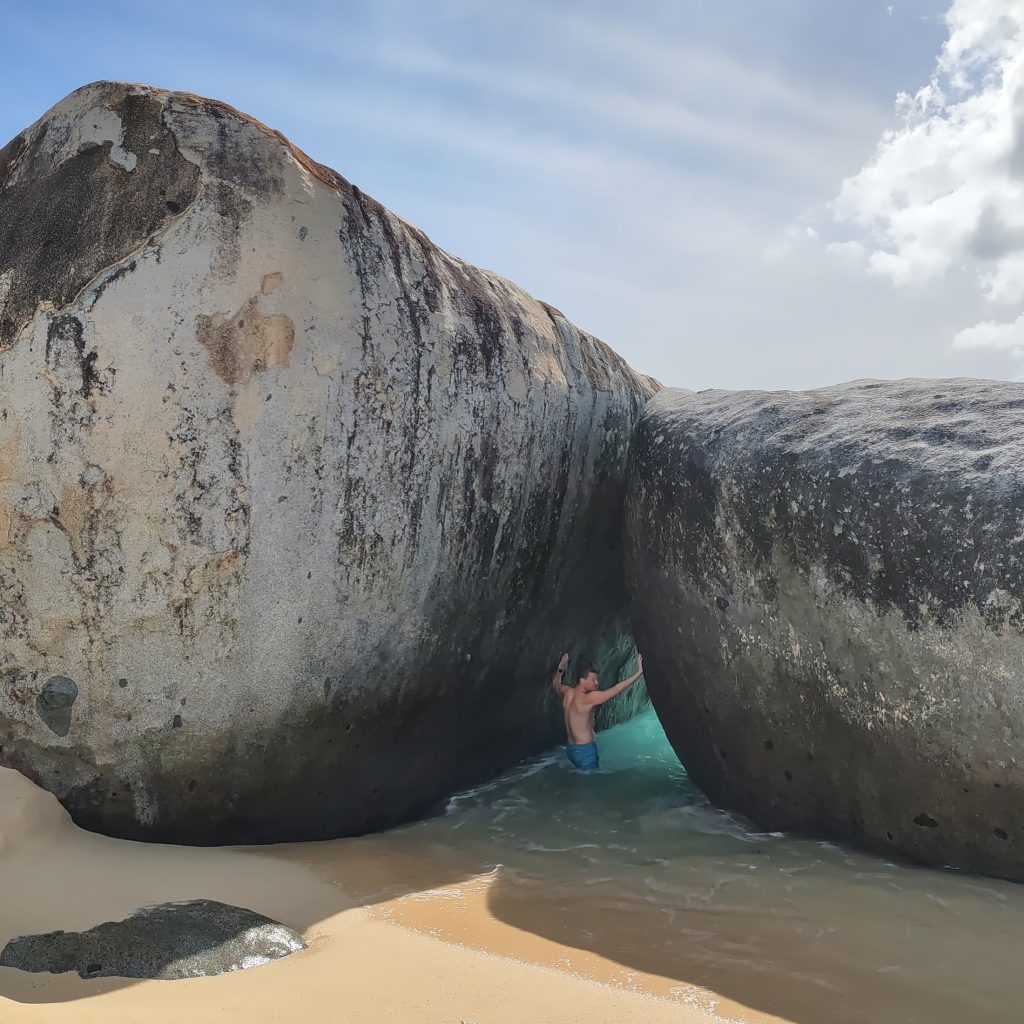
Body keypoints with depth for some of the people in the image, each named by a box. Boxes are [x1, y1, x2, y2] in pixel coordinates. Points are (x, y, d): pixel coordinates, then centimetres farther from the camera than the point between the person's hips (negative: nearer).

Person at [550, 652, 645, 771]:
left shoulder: (568, 693, -1)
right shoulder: (588, 698, -23)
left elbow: (555, 683, 22)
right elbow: (616, 690, -26)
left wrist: (561, 668, 38)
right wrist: (639, 672, -25)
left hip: (570, 748, 9)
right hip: (585, 750, -9)